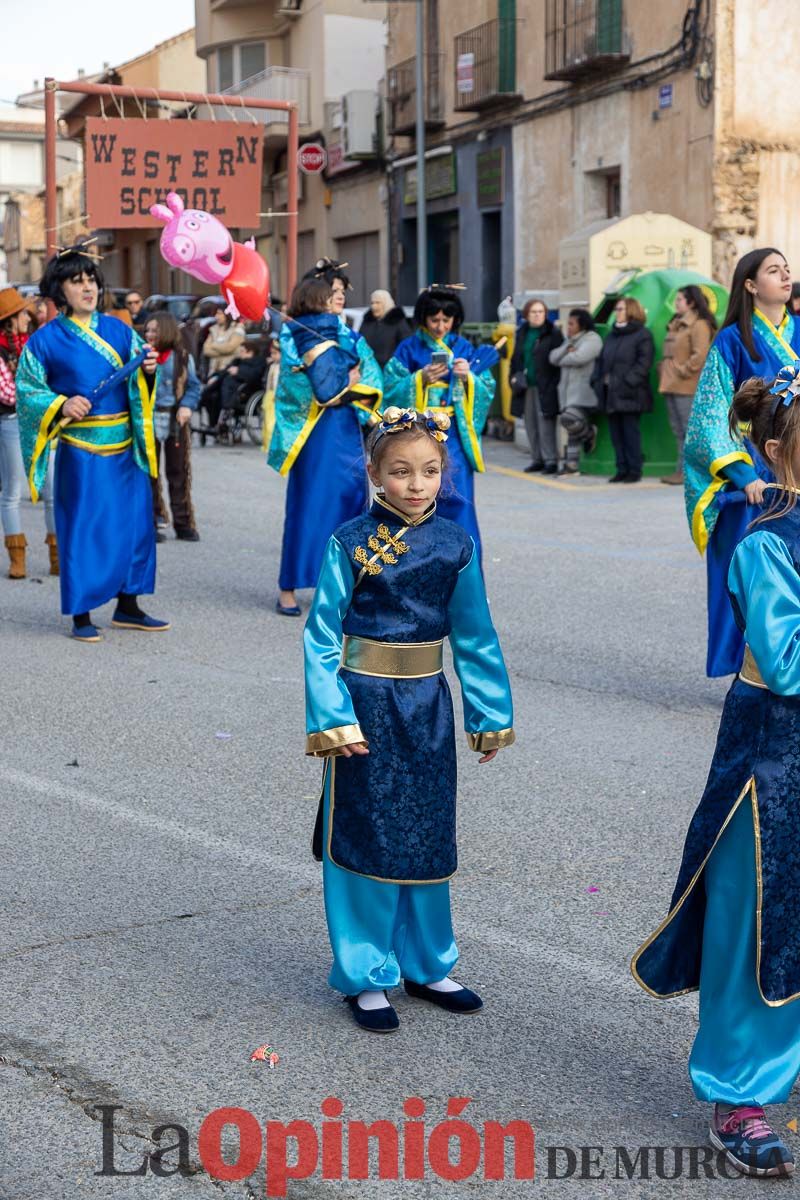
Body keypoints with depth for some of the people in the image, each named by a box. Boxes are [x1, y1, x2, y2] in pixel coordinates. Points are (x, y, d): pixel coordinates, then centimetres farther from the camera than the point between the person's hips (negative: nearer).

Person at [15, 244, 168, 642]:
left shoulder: (117, 330, 9)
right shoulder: (46, 339, -2)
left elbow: (138, 381, 11)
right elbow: (26, 390, 0)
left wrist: (148, 371, -12)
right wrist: (61, 404, -16)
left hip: (126, 448, 4)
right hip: (80, 452, -4)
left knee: (133, 522, 7)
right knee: (82, 527, -2)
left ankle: (127, 607, 20)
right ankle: (81, 614, 8)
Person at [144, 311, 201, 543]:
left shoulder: (182, 357, 2)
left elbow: (193, 386, 3)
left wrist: (188, 406, -12)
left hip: (176, 421, 1)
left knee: (178, 472, 7)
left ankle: (183, 523, 13)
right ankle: (152, 522, 10)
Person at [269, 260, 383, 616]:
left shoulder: (349, 334, 15)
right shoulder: (295, 333, 0)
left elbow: (372, 375, 5)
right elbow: (292, 380, -12)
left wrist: (346, 389, -11)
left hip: (347, 426, 5)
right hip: (314, 429, -5)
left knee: (349, 500, 3)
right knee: (307, 504, -5)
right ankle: (288, 589, 2)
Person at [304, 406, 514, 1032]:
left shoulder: (456, 543, 0)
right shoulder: (352, 542, -10)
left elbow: (475, 635, 6)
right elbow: (322, 636, -10)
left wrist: (490, 715, 6)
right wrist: (331, 718, -17)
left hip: (427, 705, 4)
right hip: (366, 703, -4)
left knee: (428, 837, 14)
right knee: (365, 837, 5)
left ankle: (427, 964, 31)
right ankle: (365, 976, 19)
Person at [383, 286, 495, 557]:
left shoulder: (465, 349, 9)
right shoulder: (408, 349, 4)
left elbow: (487, 391, 4)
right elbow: (391, 391, -3)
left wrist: (469, 377, -14)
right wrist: (420, 379, -16)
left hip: (454, 435, 1)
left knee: (457, 499, -6)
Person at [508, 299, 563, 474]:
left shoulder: (553, 334, -2)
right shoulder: (522, 333, 16)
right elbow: (516, 359, 22)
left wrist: (553, 384, -15)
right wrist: (514, 377, 7)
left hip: (545, 388, -6)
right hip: (525, 387, 6)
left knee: (545, 425, -9)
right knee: (531, 425, 8)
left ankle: (550, 460, -5)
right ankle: (537, 459, 16)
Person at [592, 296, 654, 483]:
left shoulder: (642, 335, -3)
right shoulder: (612, 335, 20)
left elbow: (643, 363, -11)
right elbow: (601, 360, 21)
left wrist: (628, 382, -19)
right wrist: (597, 380, 6)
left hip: (629, 394, -7)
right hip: (610, 394, 7)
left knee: (630, 431, -5)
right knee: (616, 432, 7)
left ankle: (634, 470, 1)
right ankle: (622, 469, 12)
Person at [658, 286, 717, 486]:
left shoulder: (699, 325, -8)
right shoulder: (675, 325, 19)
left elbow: (700, 355, -18)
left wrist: (683, 371, -16)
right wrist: (664, 370, 12)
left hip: (686, 387, -9)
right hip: (671, 385, 9)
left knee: (689, 431, -7)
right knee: (678, 431, 11)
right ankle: (682, 470, 15)